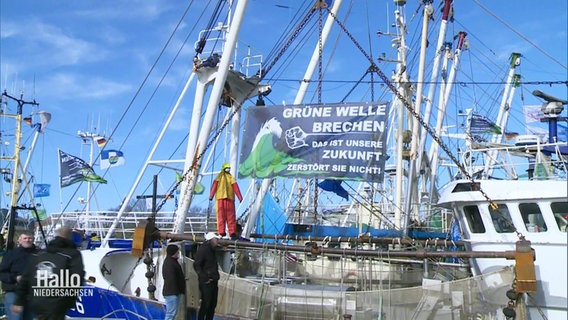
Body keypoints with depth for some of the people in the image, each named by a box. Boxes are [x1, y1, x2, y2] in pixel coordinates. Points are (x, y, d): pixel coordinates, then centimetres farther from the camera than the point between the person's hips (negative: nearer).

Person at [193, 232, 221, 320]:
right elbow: (196, 265, -18)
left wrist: (216, 277, 15)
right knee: (206, 304, -7)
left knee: (213, 304, 12)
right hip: (206, 283, -9)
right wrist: (205, 278, -19)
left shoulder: (212, 250, 17)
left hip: (214, 282, 9)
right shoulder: (203, 249, -11)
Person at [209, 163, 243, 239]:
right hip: (230, 198, 0)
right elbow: (235, 187, 2)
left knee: (221, 216, -1)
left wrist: (211, 196, -6)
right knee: (230, 217, 2)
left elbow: (214, 186, 0)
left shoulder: (219, 176, 10)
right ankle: (232, 233, -5)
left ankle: (221, 232, -9)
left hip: (220, 198, 0)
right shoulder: (231, 177, 10)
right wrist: (240, 198, -2)